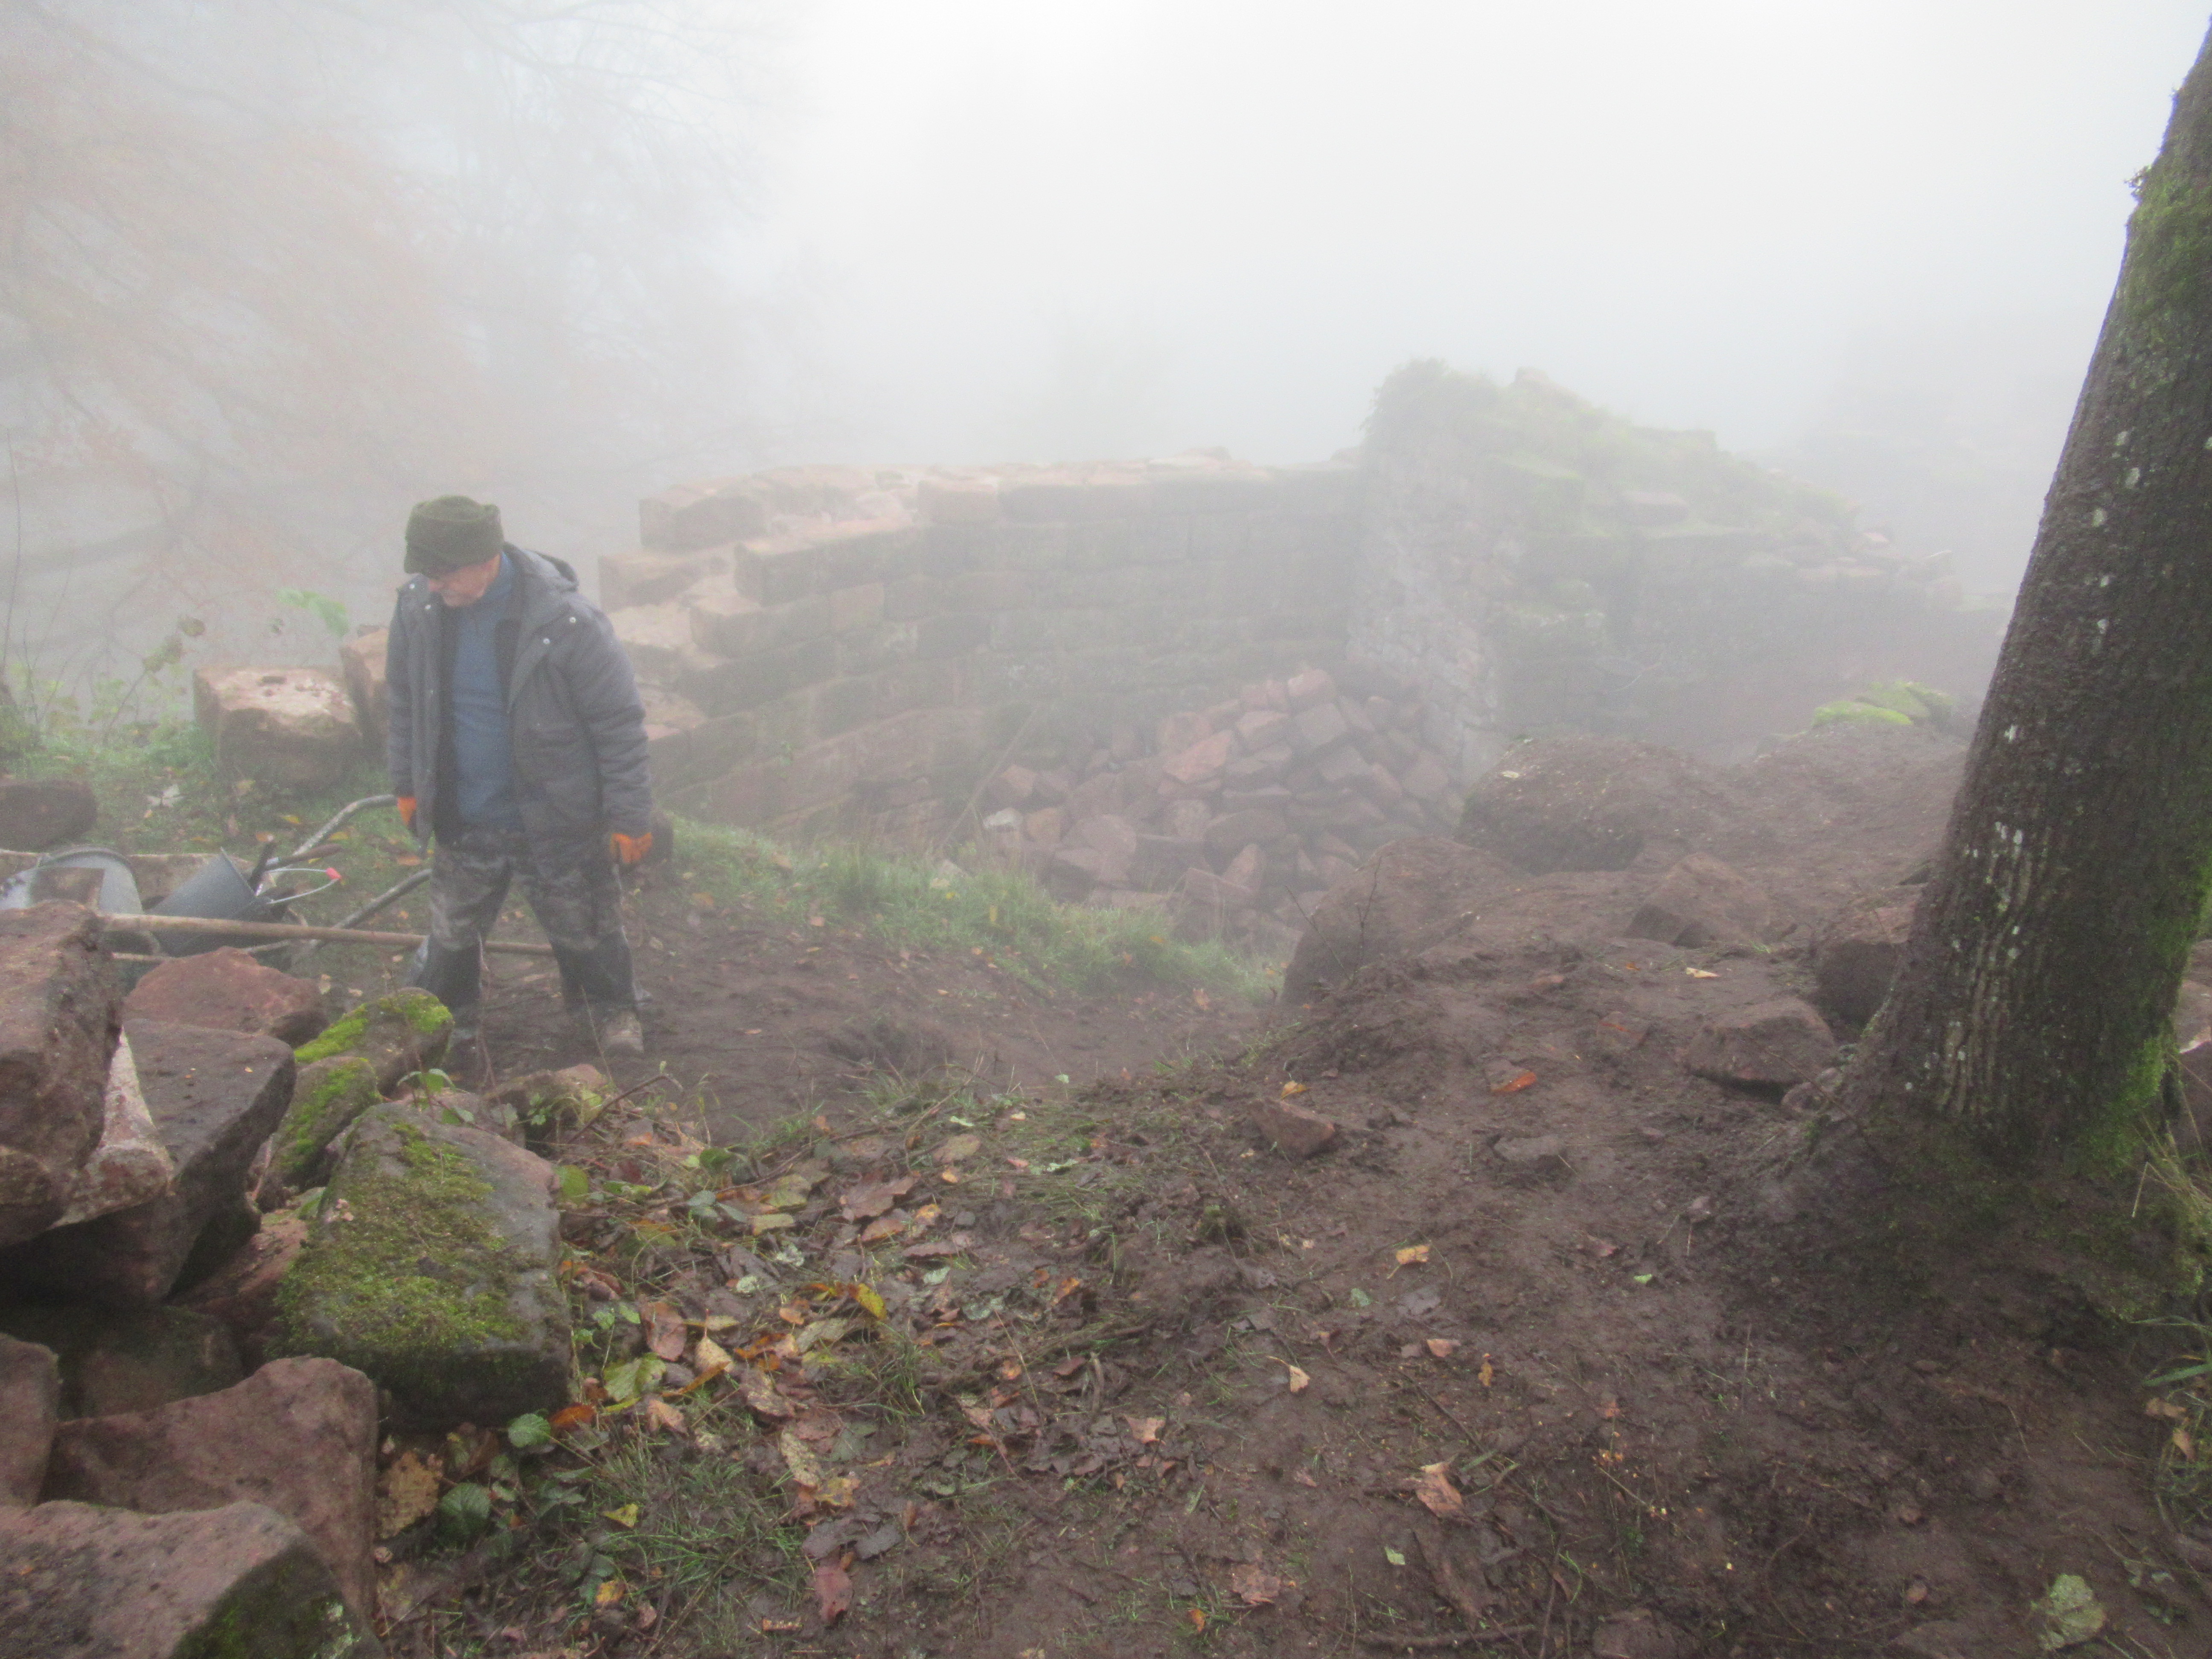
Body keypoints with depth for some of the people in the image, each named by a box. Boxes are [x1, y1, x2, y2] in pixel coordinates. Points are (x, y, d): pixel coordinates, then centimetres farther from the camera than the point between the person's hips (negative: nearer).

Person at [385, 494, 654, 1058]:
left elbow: (619, 721, -18)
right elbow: (406, 701, 7)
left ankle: (608, 1011, 43)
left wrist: (629, 815, -15)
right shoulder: (418, 604, -12)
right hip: (462, 820, 4)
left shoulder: (566, 620, -27)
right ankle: (441, 1021, 48)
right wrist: (408, 784, 13)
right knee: (452, 932, 22)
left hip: (556, 821, -4)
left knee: (584, 928, 16)